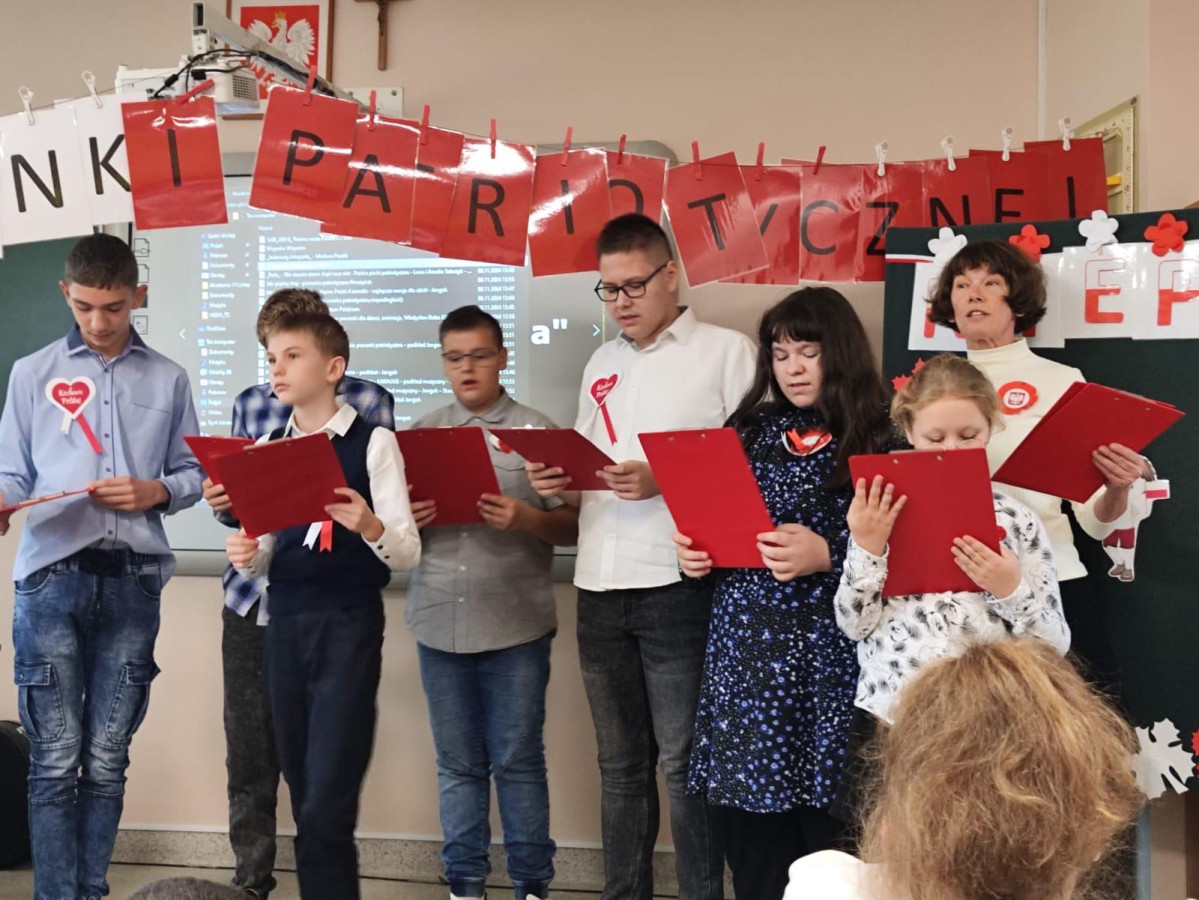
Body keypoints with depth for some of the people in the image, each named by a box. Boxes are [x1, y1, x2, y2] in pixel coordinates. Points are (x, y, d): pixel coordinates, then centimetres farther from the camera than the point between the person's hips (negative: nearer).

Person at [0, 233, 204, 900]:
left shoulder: (169, 380, 12)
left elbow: (193, 474, 12)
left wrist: (156, 491, -8)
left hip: (132, 581, 1)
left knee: (107, 759, 6)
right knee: (57, 759, -2)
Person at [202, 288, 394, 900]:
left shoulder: (367, 403, 0)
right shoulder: (251, 404, 11)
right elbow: (239, 505, 16)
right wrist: (222, 502, -5)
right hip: (253, 595, 3)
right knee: (249, 753, 8)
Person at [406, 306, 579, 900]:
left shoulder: (537, 431, 0)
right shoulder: (420, 435, 9)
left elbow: (573, 527, -1)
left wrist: (526, 519, -19)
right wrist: (407, 519, -10)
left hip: (515, 625, -3)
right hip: (439, 623, 3)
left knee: (518, 761, 5)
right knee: (457, 763, 11)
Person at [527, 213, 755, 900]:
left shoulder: (727, 351, -1)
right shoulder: (602, 365, 17)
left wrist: (663, 480, -19)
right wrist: (561, 486, -1)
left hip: (678, 587, -5)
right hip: (600, 591, 6)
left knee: (683, 764, 0)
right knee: (621, 763, 14)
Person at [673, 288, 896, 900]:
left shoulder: (876, 437, -2)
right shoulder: (752, 430, 13)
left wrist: (827, 555, -20)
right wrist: (694, 555, 0)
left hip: (827, 650, -4)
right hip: (744, 643, 4)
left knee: (824, 824, 1)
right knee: (747, 814, 8)